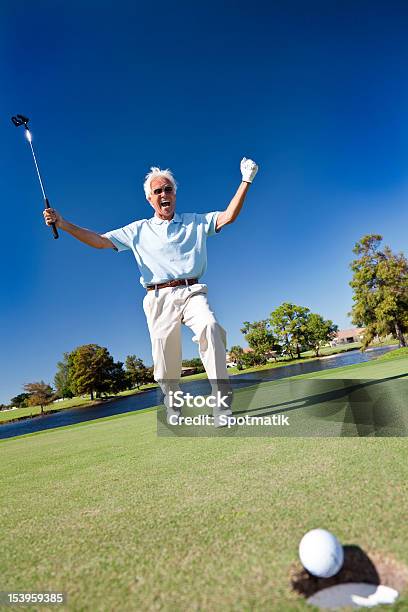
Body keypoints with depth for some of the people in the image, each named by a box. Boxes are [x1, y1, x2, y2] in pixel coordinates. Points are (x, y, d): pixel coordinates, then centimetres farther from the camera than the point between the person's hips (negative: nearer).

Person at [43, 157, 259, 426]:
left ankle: (222, 402, -26)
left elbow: (228, 216, 8)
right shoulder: (139, 230, 18)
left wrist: (246, 181, 1)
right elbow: (100, 240, 13)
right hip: (160, 298, 1)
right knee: (166, 358, -5)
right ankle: (173, 406, 21)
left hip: (192, 292, -1)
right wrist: (63, 224, 4)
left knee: (211, 327, -31)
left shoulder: (196, 221, 19)